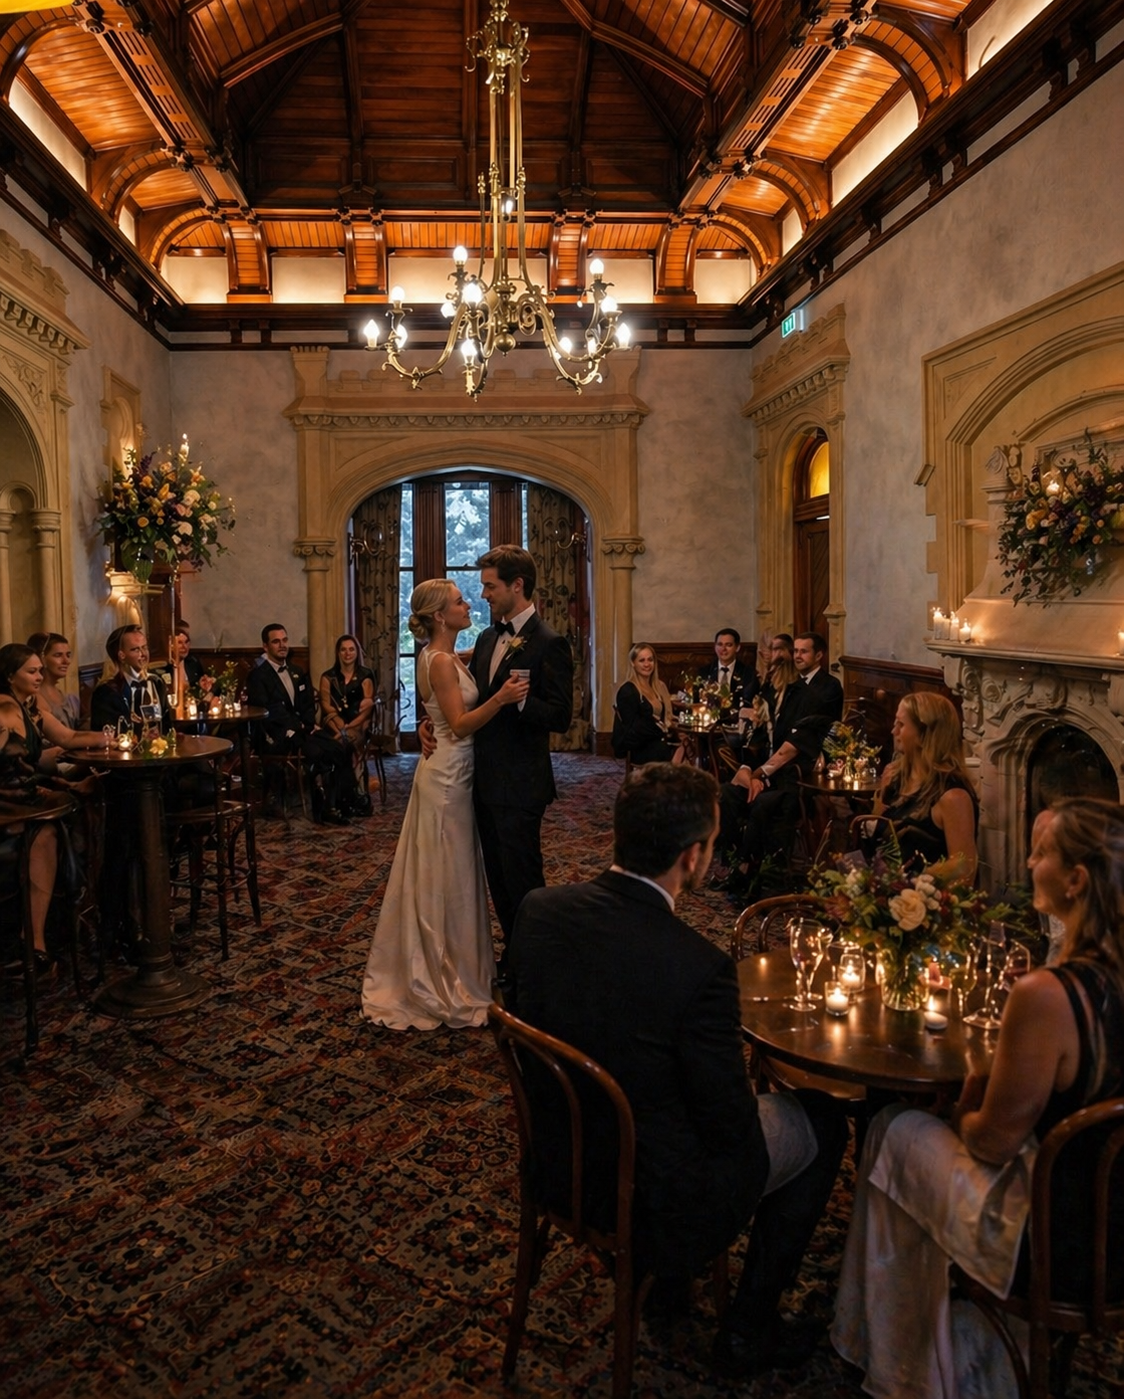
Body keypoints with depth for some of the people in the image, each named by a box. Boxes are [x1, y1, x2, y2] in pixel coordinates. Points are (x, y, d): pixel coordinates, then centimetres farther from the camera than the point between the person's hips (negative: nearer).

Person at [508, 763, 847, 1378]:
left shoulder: (537, 909, -15)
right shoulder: (697, 965, -32)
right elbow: (732, 1128, -21)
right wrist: (740, 1067, 3)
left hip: (556, 1162, 6)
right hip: (653, 1199, -6)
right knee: (821, 1122, 15)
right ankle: (749, 1330, 26)